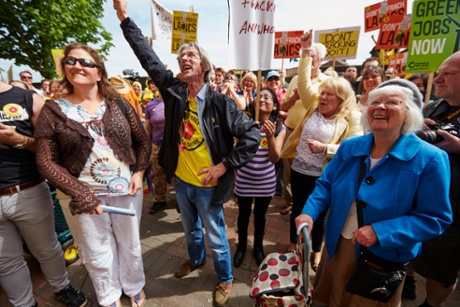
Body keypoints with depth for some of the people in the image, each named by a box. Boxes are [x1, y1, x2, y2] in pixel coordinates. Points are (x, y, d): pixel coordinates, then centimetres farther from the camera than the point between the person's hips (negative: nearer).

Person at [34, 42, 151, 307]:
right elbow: (46, 161, -6)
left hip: (128, 190, 1)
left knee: (130, 246, 19)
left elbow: (143, 140, 4)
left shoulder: (118, 104, -1)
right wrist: (79, 193, -16)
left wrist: (139, 172, -8)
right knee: (98, 255, 18)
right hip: (87, 196, 0)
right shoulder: (53, 110, -4)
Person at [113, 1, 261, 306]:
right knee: (191, 229, 28)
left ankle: (226, 279, 42)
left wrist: (225, 165, -20)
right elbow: (149, 58, 0)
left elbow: (253, 135, -18)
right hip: (181, 180, 5)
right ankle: (196, 259, 58)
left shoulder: (220, 102, -17)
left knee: (216, 237, 15)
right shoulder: (174, 90, -3)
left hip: (208, 184, -4)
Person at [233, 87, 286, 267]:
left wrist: (270, 136, -30)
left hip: (266, 182, 1)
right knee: (243, 214, 16)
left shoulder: (279, 128, -7)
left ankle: (258, 247, 43)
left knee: (260, 215, 18)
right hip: (244, 179, 0)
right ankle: (241, 246, 42)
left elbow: (275, 159, -16)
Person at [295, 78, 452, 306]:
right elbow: (326, 184, 0)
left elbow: (435, 218, -16)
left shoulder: (429, 158, -18)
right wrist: (309, 212, -17)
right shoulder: (349, 147, -6)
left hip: (383, 257, -3)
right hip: (338, 247, 4)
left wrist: (379, 232, -28)